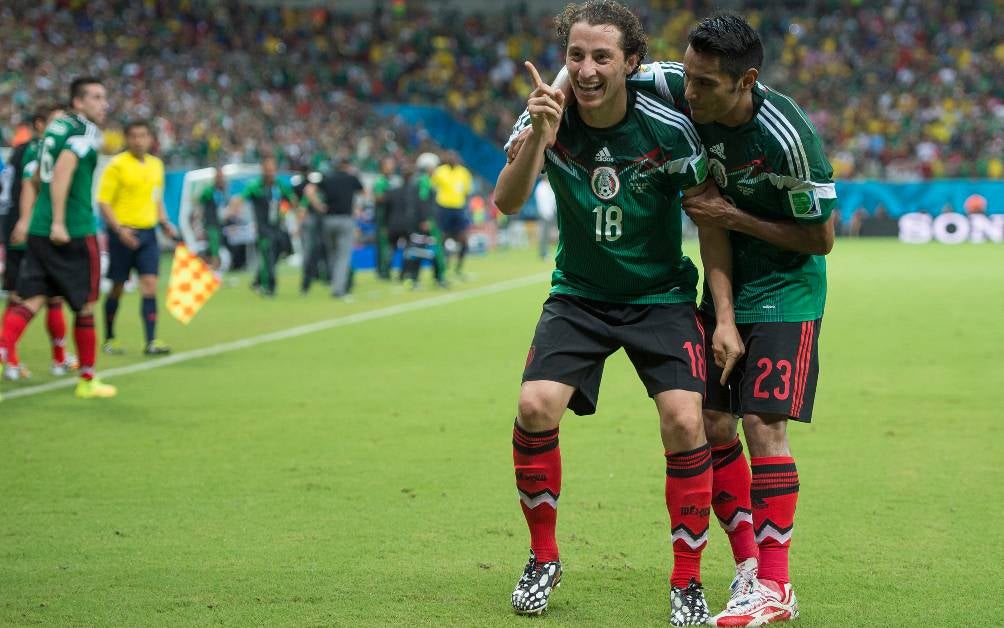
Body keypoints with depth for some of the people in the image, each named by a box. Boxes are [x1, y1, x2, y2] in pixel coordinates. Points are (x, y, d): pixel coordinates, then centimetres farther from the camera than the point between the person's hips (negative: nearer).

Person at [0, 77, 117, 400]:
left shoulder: (57, 126, 16)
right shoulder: (86, 130, -9)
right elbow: (63, 169, -24)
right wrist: (59, 222, -26)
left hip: (39, 229, 7)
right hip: (74, 231, -7)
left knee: (31, 301, 2)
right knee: (85, 306, 7)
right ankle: (87, 381, 17)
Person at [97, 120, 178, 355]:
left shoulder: (156, 164, 11)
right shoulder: (117, 165, -8)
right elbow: (103, 201, -11)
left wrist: (164, 222, 9)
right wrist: (119, 229, -22)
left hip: (147, 232, 4)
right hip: (122, 233, -4)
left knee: (150, 285, -7)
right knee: (117, 287, 4)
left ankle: (151, 341, -10)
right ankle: (109, 338, 20)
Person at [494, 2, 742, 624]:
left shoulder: (669, 128, -17)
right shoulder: (548, 118, -12)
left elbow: (711, 221, -8)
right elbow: (507, 203, -23)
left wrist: (726, 318, -12)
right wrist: (538, 136, -40)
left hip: (662, 295, -1)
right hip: (578, 295, 2)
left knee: (684, 420, -19)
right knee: (535, 406, -18)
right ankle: (544, 559, 4)